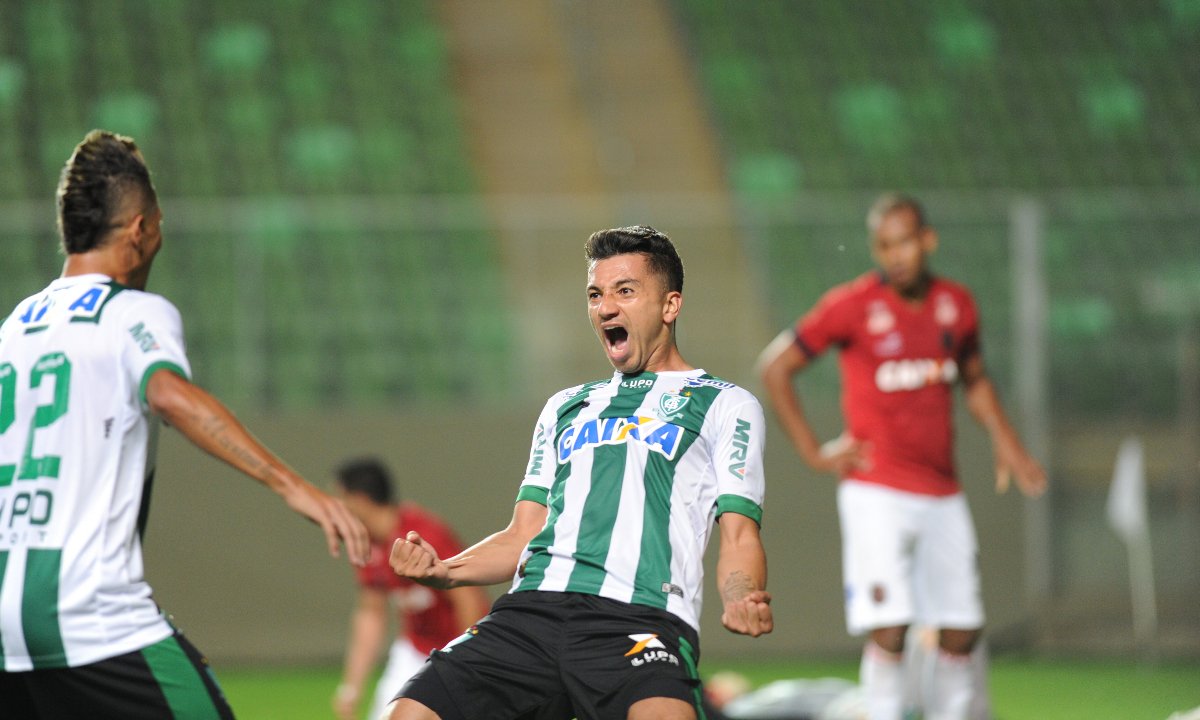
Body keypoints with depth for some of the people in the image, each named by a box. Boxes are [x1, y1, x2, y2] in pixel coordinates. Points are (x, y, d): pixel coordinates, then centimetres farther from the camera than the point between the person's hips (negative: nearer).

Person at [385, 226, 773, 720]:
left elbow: (739, 536, 7)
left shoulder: (726, 405, 17)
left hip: (640, 621, -5)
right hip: (531, 610, 5)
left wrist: (740, 602, -16)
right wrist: (442, 570, 7)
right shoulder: (566, 407, 31)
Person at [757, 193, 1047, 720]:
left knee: (961, 631, 6)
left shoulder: (957, 305, 6)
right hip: (878, 493, -5)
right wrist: (812, 452, -5)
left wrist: (1004, 440, 9)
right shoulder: (852, 306, -8)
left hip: (943, 494, 5)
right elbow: (775, 366, -2)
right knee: (889, 629, -14)